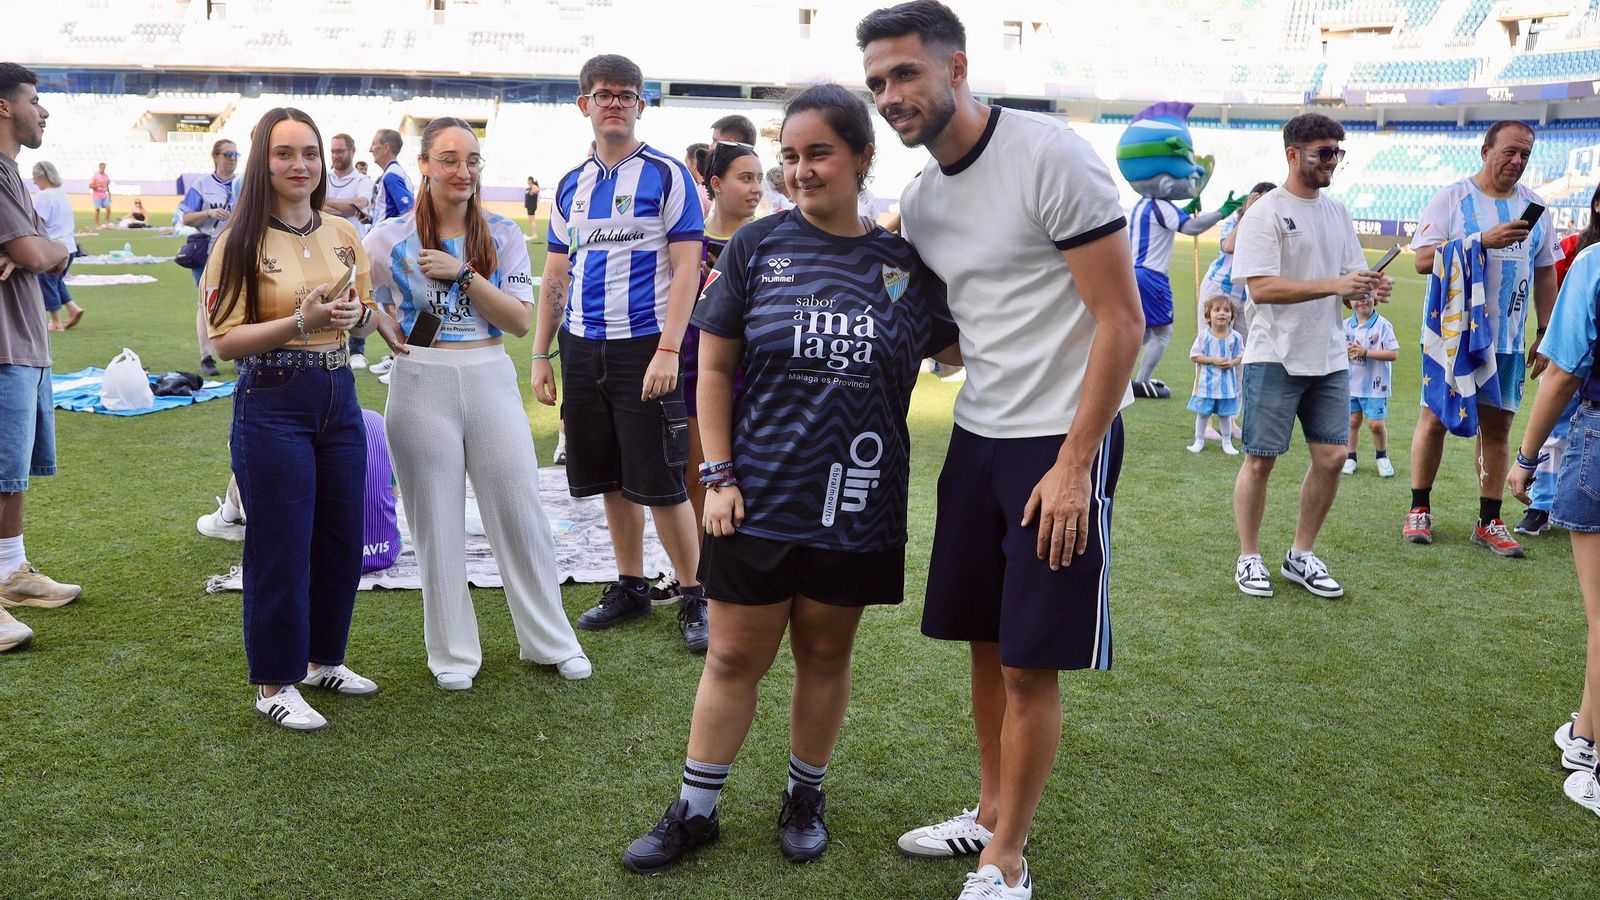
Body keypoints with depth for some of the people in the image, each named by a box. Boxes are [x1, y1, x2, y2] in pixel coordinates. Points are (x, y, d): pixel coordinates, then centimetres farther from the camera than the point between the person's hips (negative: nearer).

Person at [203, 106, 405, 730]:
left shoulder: (343, 234, 7)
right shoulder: (242, 241, -7)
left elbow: (368, 317, 16)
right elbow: (225, 342, -12)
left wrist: (358, 314, -7)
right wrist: (301, 321, -23)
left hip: (339, 399, 6)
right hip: (273, 404, -5)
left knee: (342, 542, 13)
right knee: (282, 549, 1)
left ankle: (324, 659, 33)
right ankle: (276, 684, 16)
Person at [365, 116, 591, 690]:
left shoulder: (503, 236, 5)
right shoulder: (391, 238, 1)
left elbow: (521, 321, -3)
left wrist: (463, 274, -13)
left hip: (490, 380, 1)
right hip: (422, 381, -1)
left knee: (521, 512, 6)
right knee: (437, 523, 7)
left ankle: (551, 640, 22)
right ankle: (453, 652, 22)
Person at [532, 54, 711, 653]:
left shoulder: (667, 176, -3)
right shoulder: (570, 187, 13)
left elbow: (686, 269, -9)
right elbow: (556, 276, 16)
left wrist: (668, 351, -18)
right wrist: (540, 355, 10)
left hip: (644, 346, -5)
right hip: (582, 349, 5)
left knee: (659, 481, -5)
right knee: (611, 479, 11)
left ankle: (693, 597, 8)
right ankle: (630, 587, 24)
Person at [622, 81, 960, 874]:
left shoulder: (905, 265, 0)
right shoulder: (758, 245, -2)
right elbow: (715, 367, 0)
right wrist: (718, 475, -4)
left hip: (856, 504, 1)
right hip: (758, 500, -1)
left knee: (825, 656, 15)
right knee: (734, 658, 7)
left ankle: (806, 795, 34)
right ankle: (695, 809, 22)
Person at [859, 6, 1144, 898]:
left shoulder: (1051, 156, -15)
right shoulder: (920, 201, 7)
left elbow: (1122, 321, -16)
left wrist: (1073, 464, -17)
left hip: (1063, 438, -7)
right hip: (978, 433, 7)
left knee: (1030, 664, 0)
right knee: (985, 641, 14)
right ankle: (991, 815, 33)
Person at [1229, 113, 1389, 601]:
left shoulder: (1337, 212, 12)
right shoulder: (1265, 213, -9)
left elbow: (1351, 279, 15)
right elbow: (1260, 288, -20)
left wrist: (1371, 288, -9)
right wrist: (1335, 285, -25)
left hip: (1330, 357, 7)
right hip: (1275, 357, -6)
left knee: (1331, 456, 5)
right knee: (1261, 459, 0)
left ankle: (1301, 556, 19)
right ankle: (1249, 559, 14)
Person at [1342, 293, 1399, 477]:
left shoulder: (1383, 325, -11)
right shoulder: (1346, 325, 3)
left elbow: (1394, 354, -14)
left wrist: (1365, 353, -20)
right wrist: (1346, 352, -13)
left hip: (1375, 385, -4)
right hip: (1351, 383, 4)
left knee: (1376, 424, -2)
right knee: (1353, 421, 11)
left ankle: (1382, 456, 23)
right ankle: (1350, 458, 26)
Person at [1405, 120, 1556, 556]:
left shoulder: (1533, 207, 10)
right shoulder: (1452, 198, -3)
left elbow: (1545, 273, 15)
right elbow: (1423, 259, -13)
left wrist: (1546, 333, 10)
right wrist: (1484, 240, -23)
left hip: (1508, 339, 4)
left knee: (1497, 424, 4)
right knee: (1434, 418, 1)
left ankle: (1489, 521, 11)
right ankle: (1420, 510, 13)